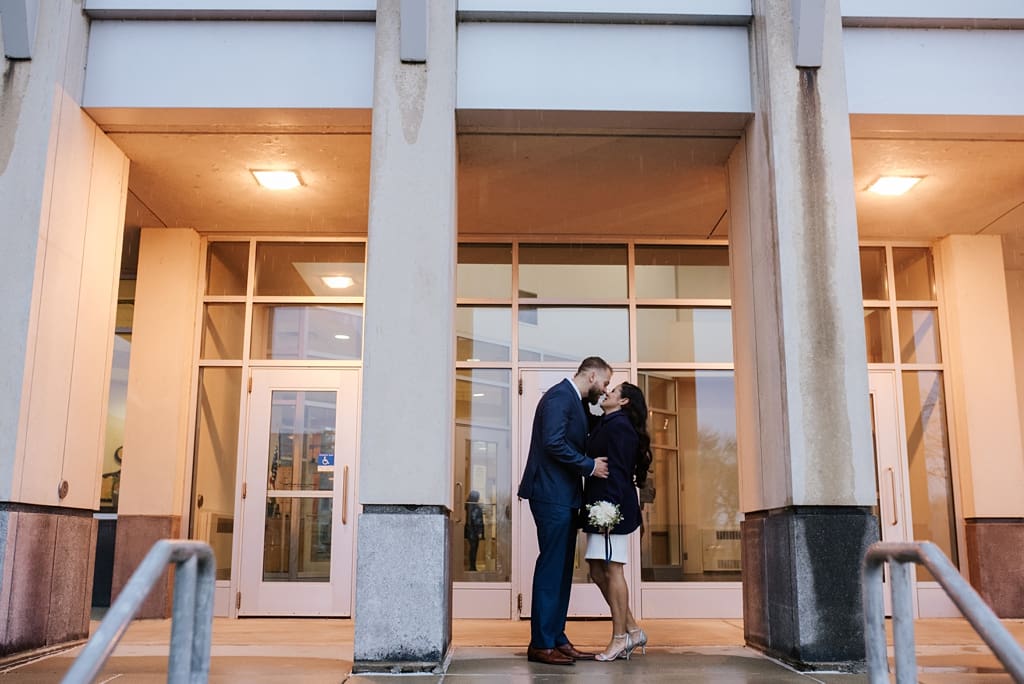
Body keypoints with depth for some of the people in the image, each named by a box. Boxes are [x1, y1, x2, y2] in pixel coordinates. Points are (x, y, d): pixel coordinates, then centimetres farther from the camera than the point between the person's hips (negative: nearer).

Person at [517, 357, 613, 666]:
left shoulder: (574, 401, 19)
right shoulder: (560, 396, -12)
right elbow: (553, 443, -22)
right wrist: (589, 466, -15)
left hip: (564, 497, 10)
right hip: (552, 495, -10)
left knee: (562, 570, 11)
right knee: (551, 568, -7)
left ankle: (557, 639, 17)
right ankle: (541, 644, -1)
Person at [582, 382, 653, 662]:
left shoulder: (618, 426, -10)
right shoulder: (606, 425, 19)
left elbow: (616, 471, -18)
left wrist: (608, 509, -22)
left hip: (612, 507, -10)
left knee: (612, 570, -4)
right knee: (598, 571, 10)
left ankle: (619, 639, 5)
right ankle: (632, 630, 17)